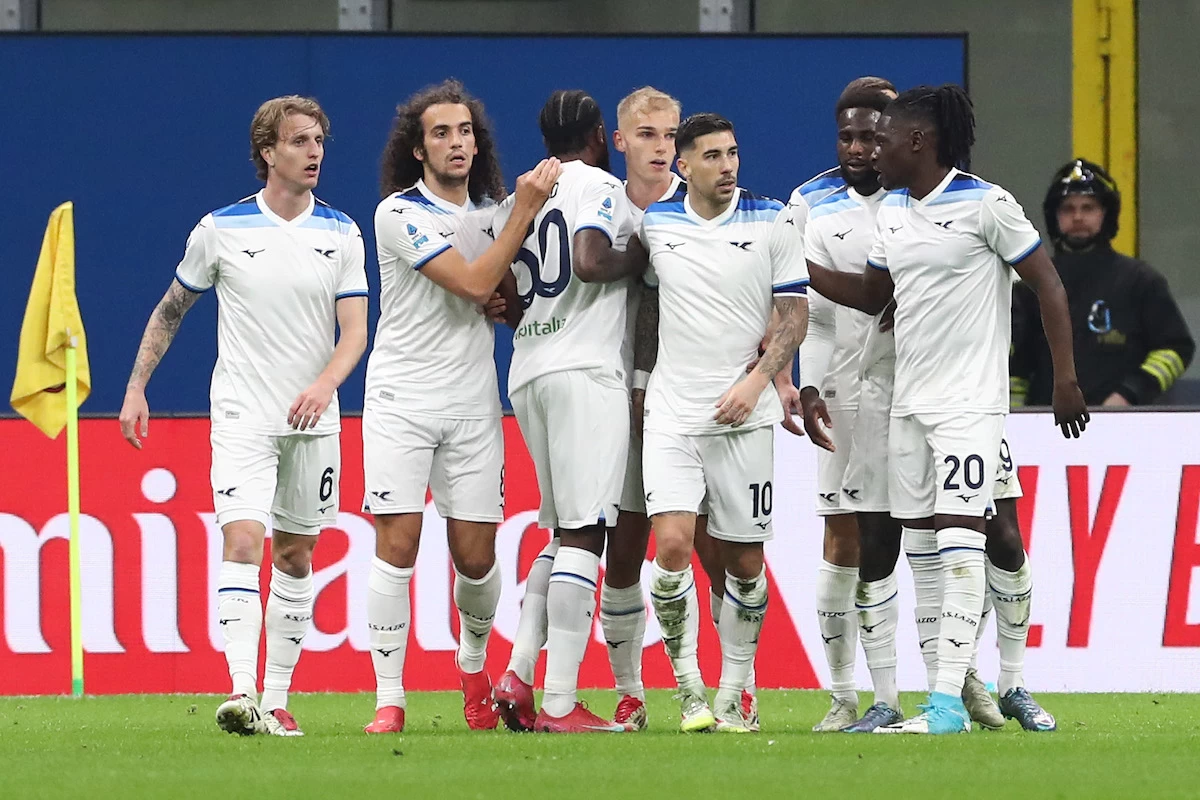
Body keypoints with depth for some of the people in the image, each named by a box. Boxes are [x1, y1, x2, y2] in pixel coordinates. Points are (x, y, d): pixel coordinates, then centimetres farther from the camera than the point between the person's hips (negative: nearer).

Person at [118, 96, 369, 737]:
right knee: (242, 540, -18)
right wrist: (136, 387, 6)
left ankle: (277, 700, 14)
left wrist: (325, 383, -22)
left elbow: (354, 329, -3)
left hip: (313, 419, 3)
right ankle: (241, 693, -27)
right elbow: (171, 309, 10)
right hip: (242, 415, -3)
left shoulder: (341, 234, 2)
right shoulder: (221, 229, -2)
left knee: (295, 556, 7)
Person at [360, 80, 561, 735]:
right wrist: (524, 212, -17)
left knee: (476, 557, 2)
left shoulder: (492, 212, 11)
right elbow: (472, 284, -17)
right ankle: (389, 699, -7)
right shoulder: (400, 213, -9)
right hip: (401, 400, -4)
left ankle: (473, 662, 30)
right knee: (398, 544, -12)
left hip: (472, 404, 4)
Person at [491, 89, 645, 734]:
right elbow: (589, 262, -19)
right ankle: (560, 703, -16)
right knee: (583, 535, -9)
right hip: (585, 367, -8)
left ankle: (517, 675, 3)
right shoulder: (599, 187, -2)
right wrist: (643, 259, -3)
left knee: (562, 533, 16)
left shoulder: (516, 200, 18)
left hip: (527, 373, 8)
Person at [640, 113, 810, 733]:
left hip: (743, 418, -1)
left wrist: (757, 380, -10)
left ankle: (732, 693, 16)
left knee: (745, 562, 3)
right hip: (672, 414, 1)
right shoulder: (656, 224, 5)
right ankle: (688, 687, 0)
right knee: (672, 547, -14)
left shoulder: (773, 222, 0)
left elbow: (795, 313, -1)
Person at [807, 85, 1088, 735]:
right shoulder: (892, 210, 12)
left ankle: (948, 702, -16)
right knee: (921, 550, 6)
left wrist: (1066, 378, -9)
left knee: (959, 545, -13)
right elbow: (872, 294, 23)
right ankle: (950, 685, 11)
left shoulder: (986, 205, -10)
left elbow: (1046, 283, -7)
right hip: (907, 405, 8)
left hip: (970, 404, -8)